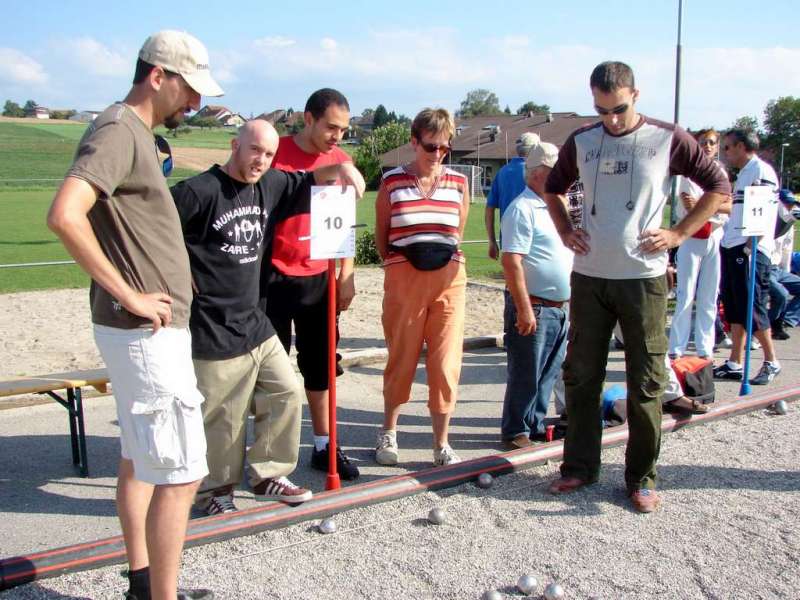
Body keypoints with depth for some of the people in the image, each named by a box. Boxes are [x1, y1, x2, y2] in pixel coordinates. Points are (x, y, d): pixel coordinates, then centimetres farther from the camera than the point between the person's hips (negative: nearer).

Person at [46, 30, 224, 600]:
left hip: (145, 329, 10)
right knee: (181, 474, -5)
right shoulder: (118, 130, -15)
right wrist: (128, 295, -23)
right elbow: (64, 215, -29)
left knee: (139, 460, 18)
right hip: (148, 332, -10)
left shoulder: (138, 134, 14)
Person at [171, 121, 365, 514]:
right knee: (222, 419, 3)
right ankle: (216, 490, 25)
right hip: (213, 331, -8)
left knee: (286, 394, 12)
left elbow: (306, 181, 24)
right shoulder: (198, 191, -15)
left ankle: (267, 476, 28)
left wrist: (340, 168, 5)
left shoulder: (269, 185, 7)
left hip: (254, 322, 8)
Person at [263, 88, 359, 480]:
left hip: (320, 280, 5)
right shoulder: (276, 156, -9)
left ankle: (324, 446, 25)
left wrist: (346, 277, 7)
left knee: (320, 365, 13)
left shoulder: (342, 161, 5)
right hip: (275, 279, -4)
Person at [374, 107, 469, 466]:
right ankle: (388, 431, 28)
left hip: (448, 278, 2)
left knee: (445, 362, 1)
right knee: (401, 358, 8)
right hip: (403, 278, -1)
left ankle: (442, 444, 12)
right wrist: (396, 267, 10)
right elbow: (381, 235, 9)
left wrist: (445, 262, 13)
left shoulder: (458, 183, 6)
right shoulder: (392, 181, 0)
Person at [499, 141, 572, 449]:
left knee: (548, 374, 15)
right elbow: (512, 262, -20)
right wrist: (524, 309, -23)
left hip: (560, 308, 9)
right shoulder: (523, 209, -13)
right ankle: (515, 431, 13)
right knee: (525, 375, 1)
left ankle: (535, 424, 28)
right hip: (534, 308, -8)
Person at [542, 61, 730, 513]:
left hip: (643, 277, -3)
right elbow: (554, 189, 22)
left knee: (646, 383, 3)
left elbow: (719, 187, 3)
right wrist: (565, 231, 8)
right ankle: (580, 466, 23)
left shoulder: (667, 139, -3)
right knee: (581, 376, 9)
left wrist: (679, 234, -5)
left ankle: (642, 477, 16)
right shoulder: (581, 141, 6)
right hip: (589, 276, 3)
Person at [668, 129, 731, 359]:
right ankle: (676, 349, 0)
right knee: (685, 296, -5)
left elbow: (730, 207, -2)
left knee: (709, 298, 7)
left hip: (715, 238, 4)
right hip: (691, 238, -4)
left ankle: (705, 350, 12)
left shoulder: (721, 173, 12)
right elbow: (688, 207, -13)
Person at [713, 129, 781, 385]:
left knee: (751, 307, -6)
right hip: (731, 247, 9)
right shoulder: (743, 174, 21)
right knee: (734, 308, 9)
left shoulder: (761, 170, -8)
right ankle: (734, 364, 13)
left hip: (750, 250, -9)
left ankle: (771, 362, 8)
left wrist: (752, 244, -20)